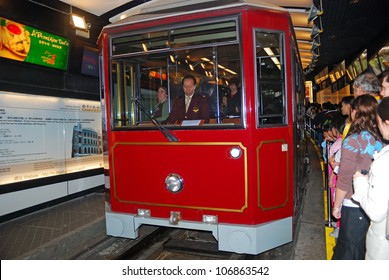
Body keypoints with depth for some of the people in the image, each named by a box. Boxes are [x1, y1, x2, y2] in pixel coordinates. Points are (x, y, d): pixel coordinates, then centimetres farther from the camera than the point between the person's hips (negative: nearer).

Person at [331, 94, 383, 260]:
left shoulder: (353, 141, -17)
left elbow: (344, 179, -15)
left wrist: (336, 205, -4)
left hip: (354, 205, -5)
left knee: (348, 248, 11)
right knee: (364, 246, 21)